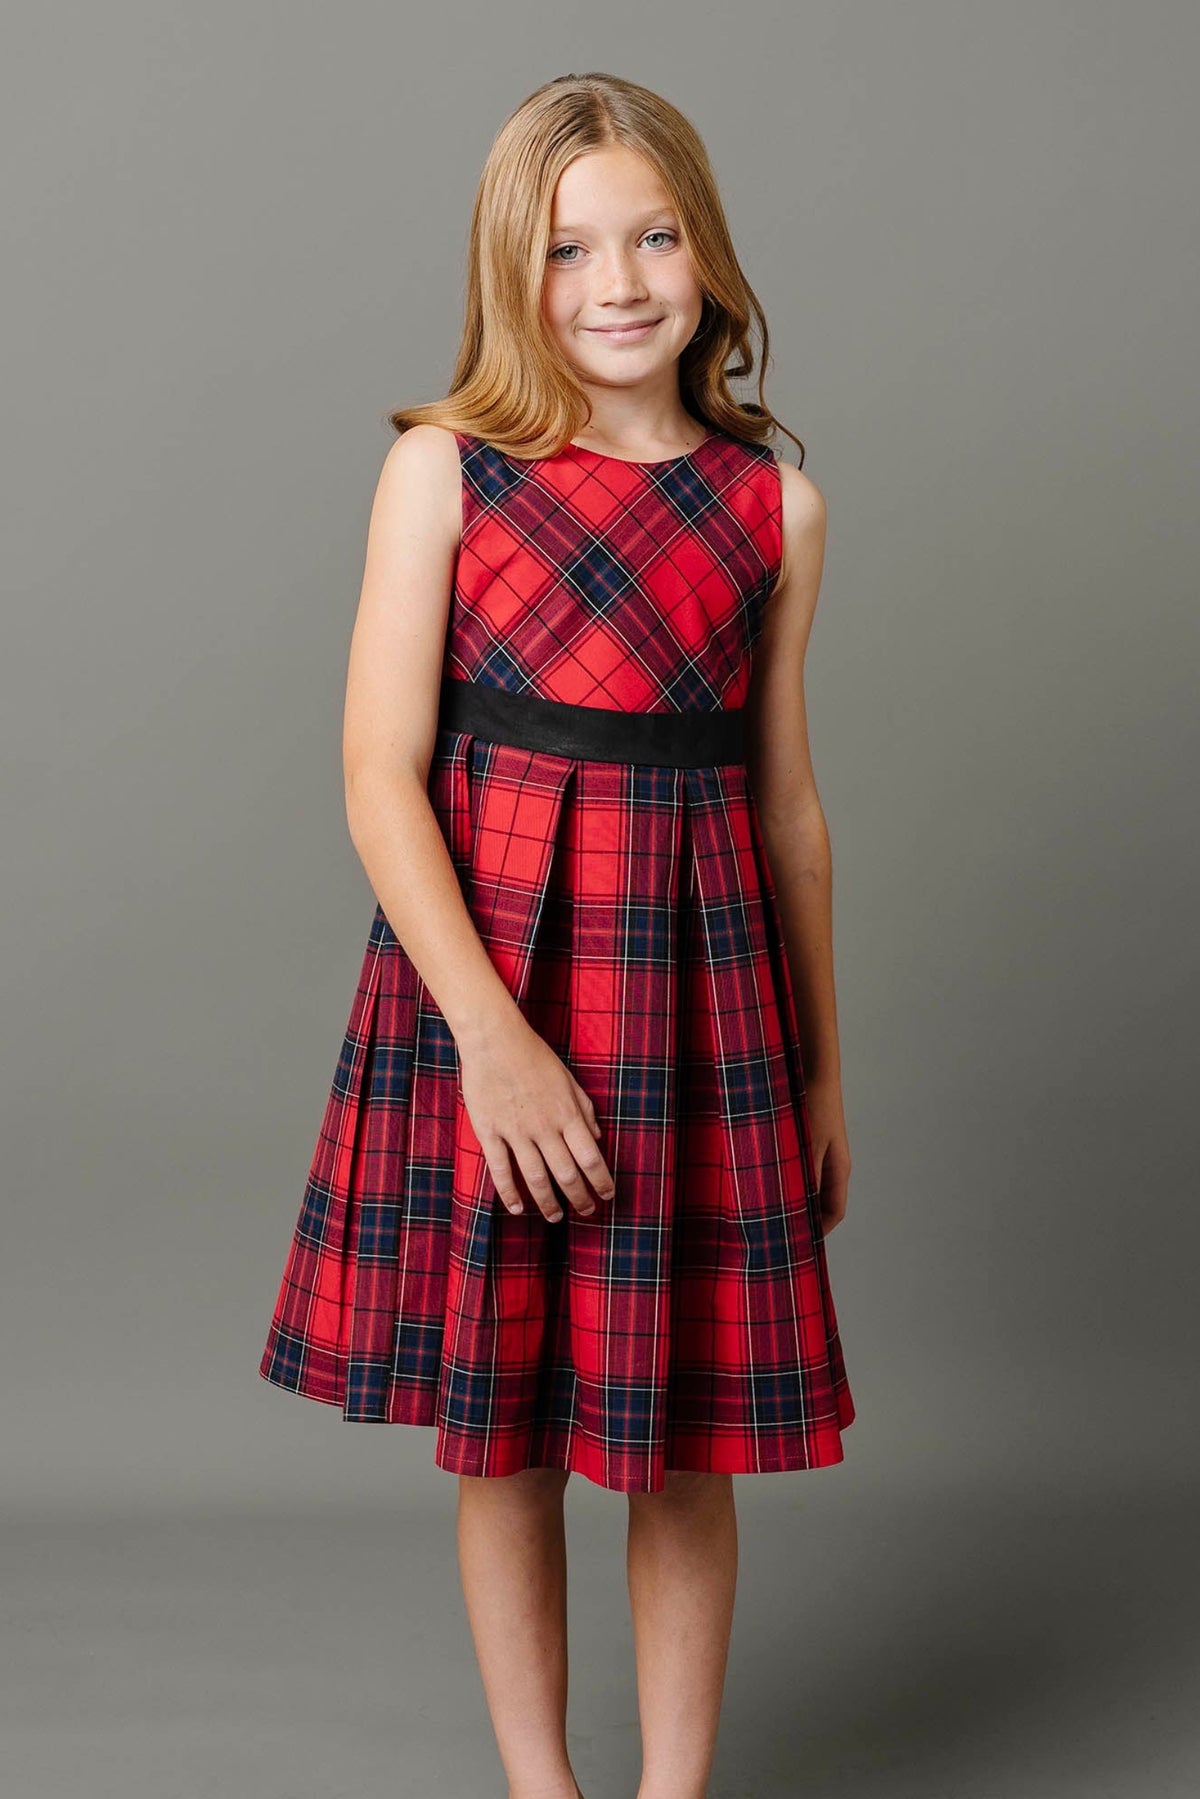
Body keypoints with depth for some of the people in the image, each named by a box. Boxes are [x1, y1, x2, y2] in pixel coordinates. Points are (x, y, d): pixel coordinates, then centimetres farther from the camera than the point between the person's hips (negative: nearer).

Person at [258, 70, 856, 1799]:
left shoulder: (774, 503, 4)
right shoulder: (443, 469, -3)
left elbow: (786, 798, 10)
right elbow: (382, 777, -9)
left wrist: (821, 1064, 13)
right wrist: (495, 1034, -18)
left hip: (694, 981, 2)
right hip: (482, 969, -1)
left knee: (688, 1434, 8)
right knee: (496, 1415, 10)